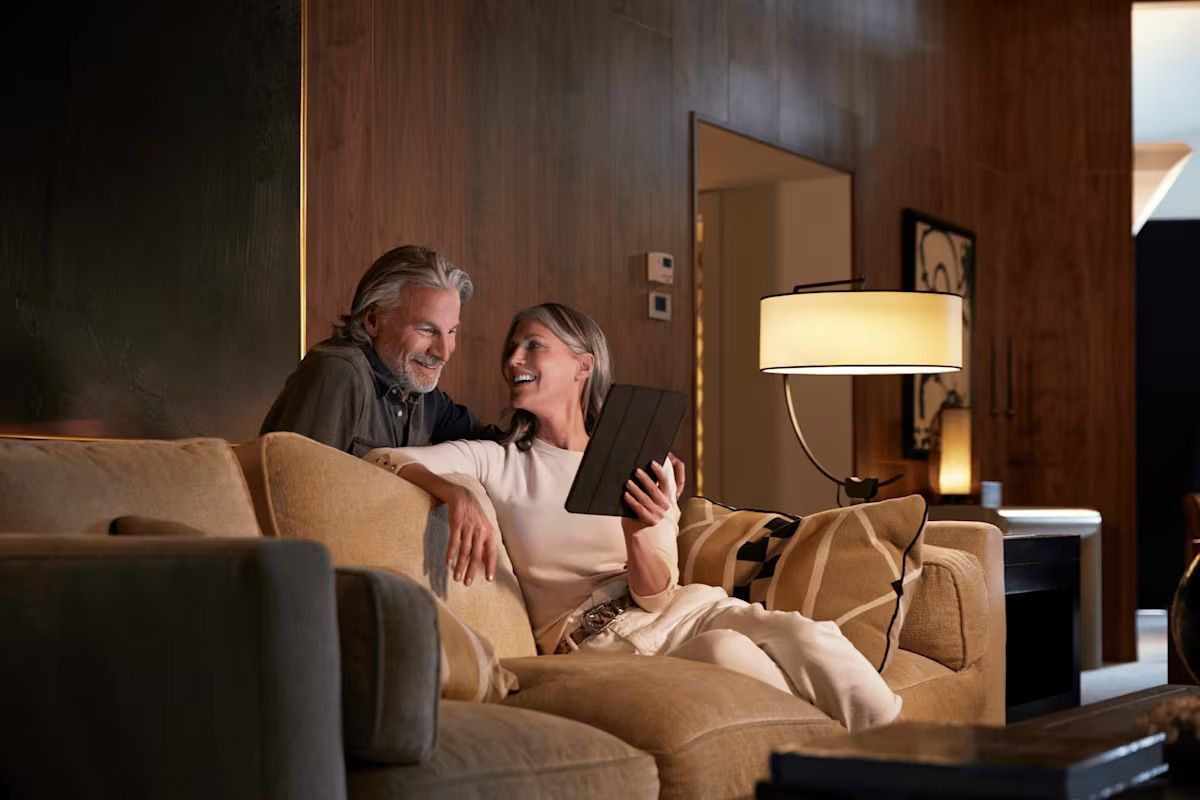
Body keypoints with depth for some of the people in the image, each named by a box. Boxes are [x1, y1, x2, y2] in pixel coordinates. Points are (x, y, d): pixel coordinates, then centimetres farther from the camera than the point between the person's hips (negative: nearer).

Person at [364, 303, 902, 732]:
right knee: (727, 651, -34)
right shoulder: (497, 463, 6)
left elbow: (655, 593, 1)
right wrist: (456, 493, -25)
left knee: (803, 635, -29)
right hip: (593, 635, -3)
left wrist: (638, 534, -22)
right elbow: (381, 458, -5)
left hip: (679, 611, 3)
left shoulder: (645, 464, 10)